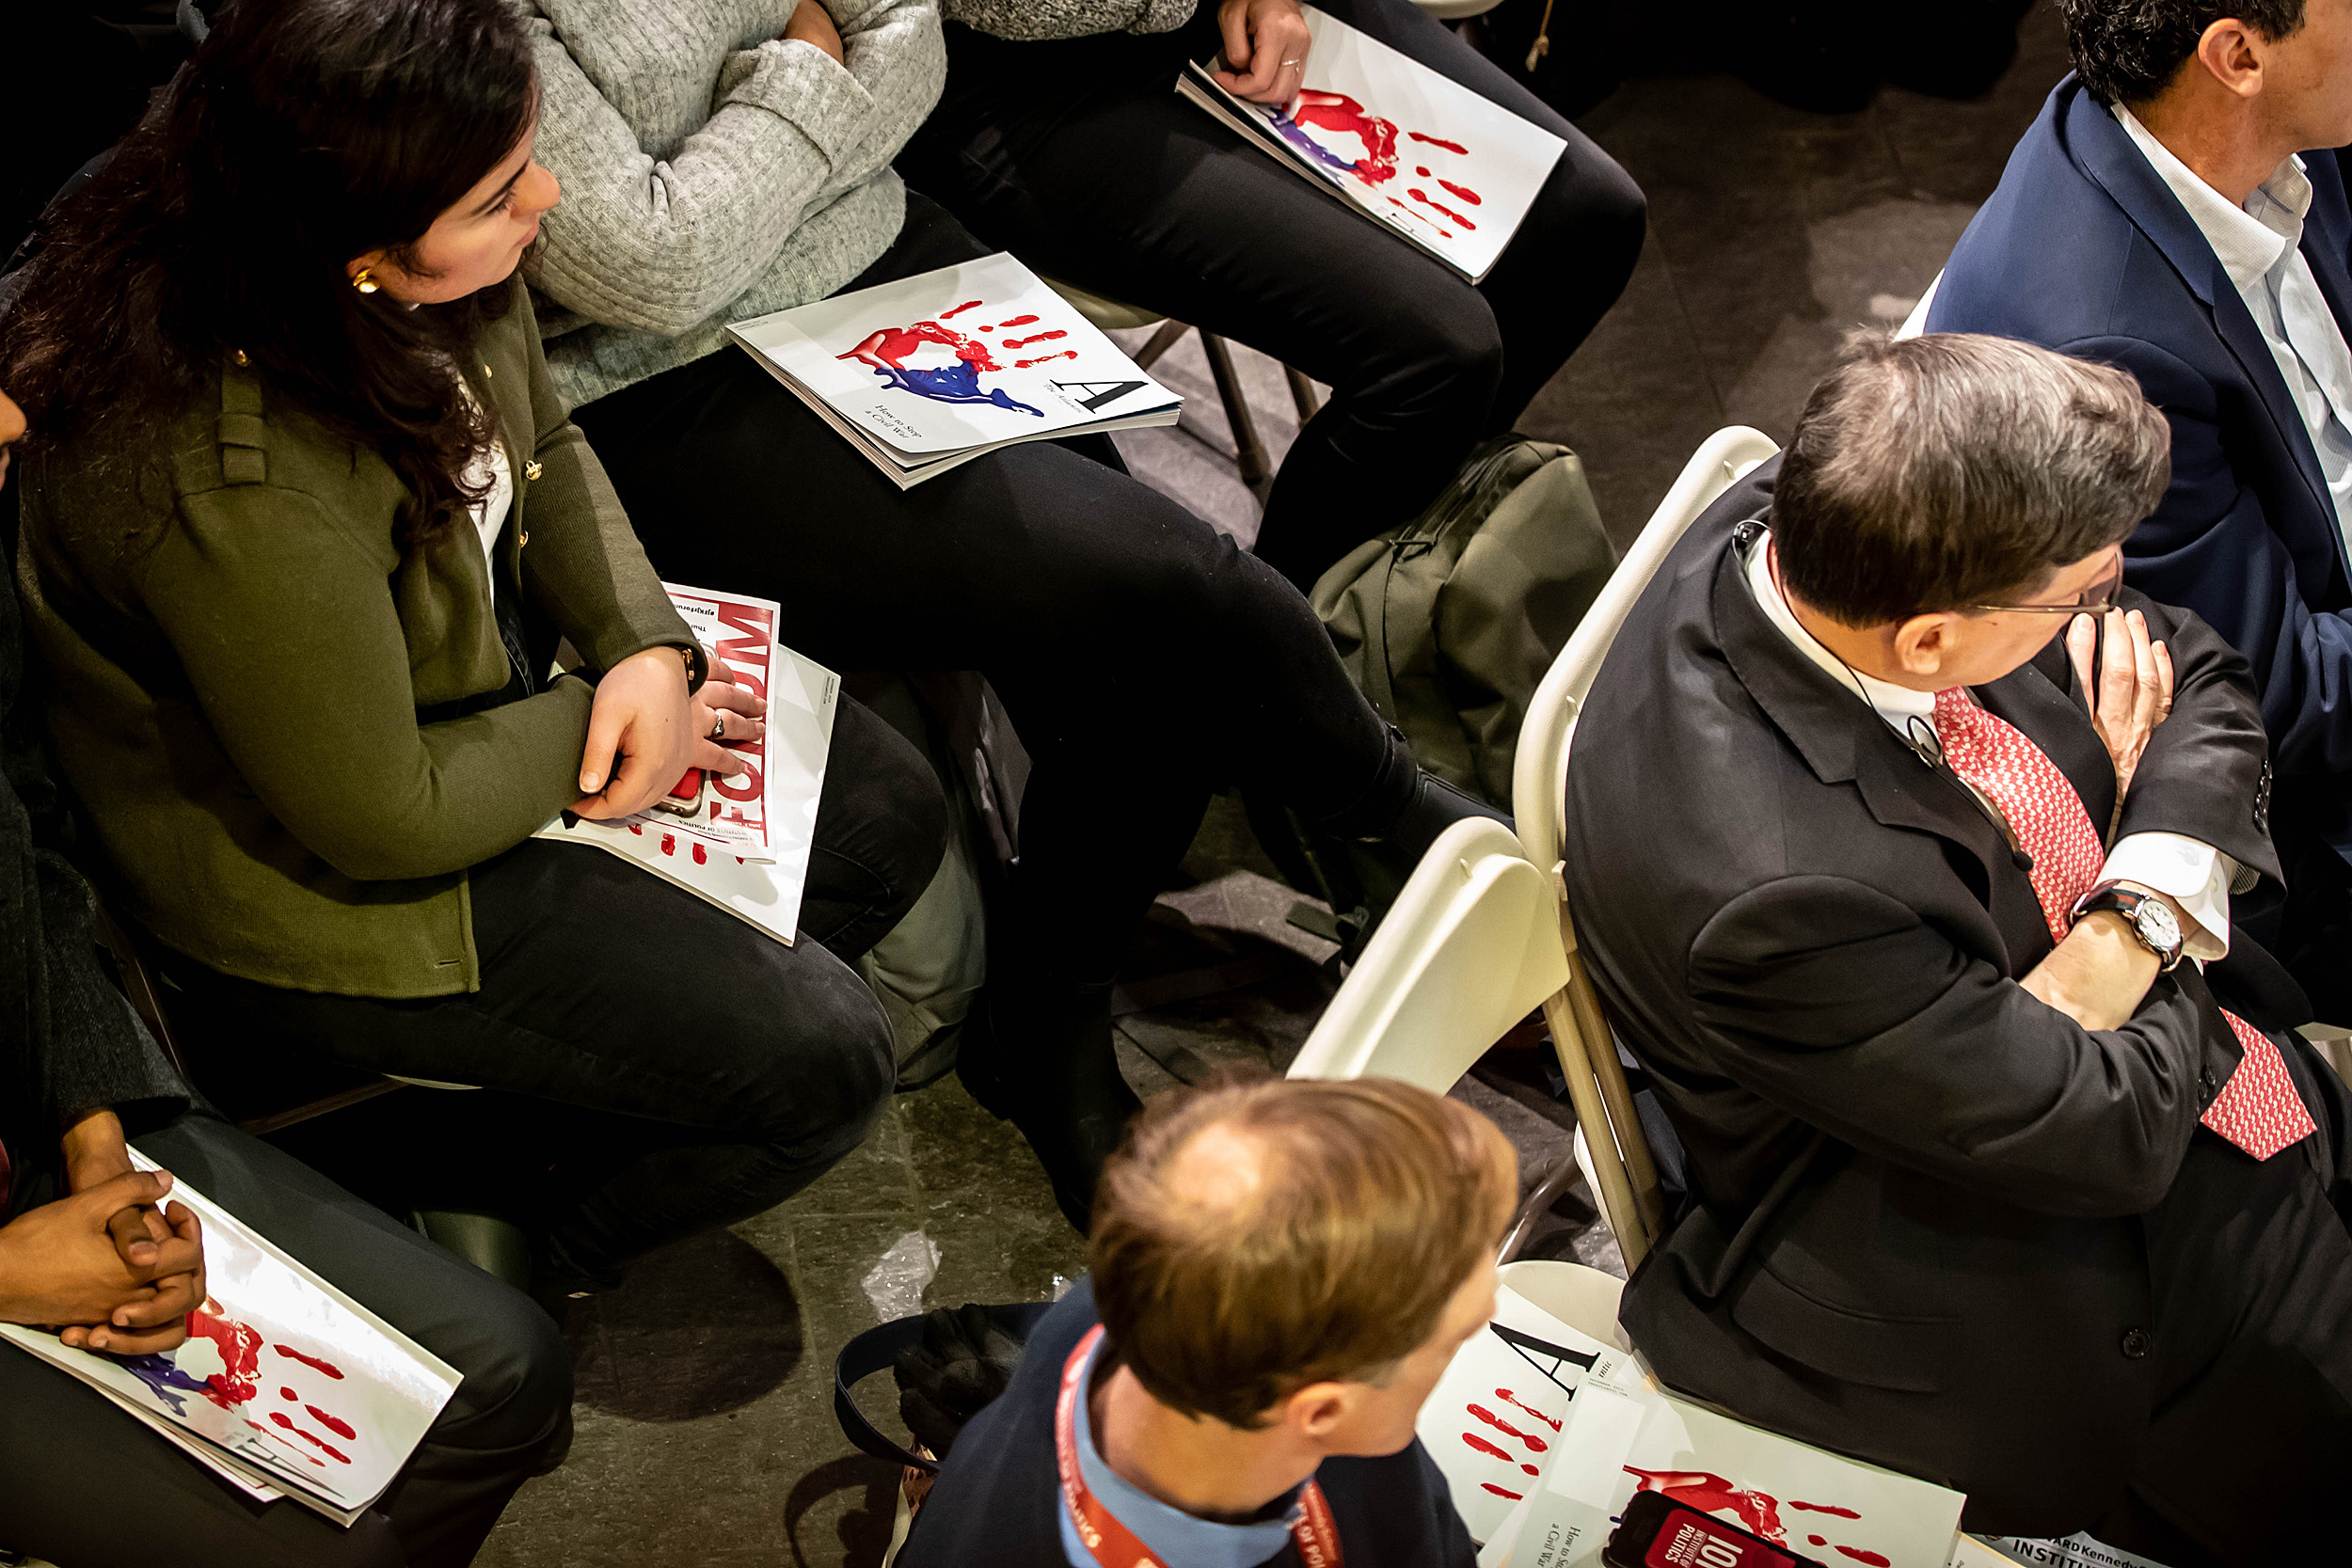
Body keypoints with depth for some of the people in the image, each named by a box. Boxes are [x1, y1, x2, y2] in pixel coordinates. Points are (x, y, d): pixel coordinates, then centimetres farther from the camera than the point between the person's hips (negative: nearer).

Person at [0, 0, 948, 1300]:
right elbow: (380, 818, -28)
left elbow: (542, 450, 5)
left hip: (488, 686, 9)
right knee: (818, 1064, -9)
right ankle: (526, 1251, 18)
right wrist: (597, 727, -13)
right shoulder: (237, 485, -41)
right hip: (318, 883, -8)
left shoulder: (430, 274, -16)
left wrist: (648, 647, -11)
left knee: (887, 814, 11)